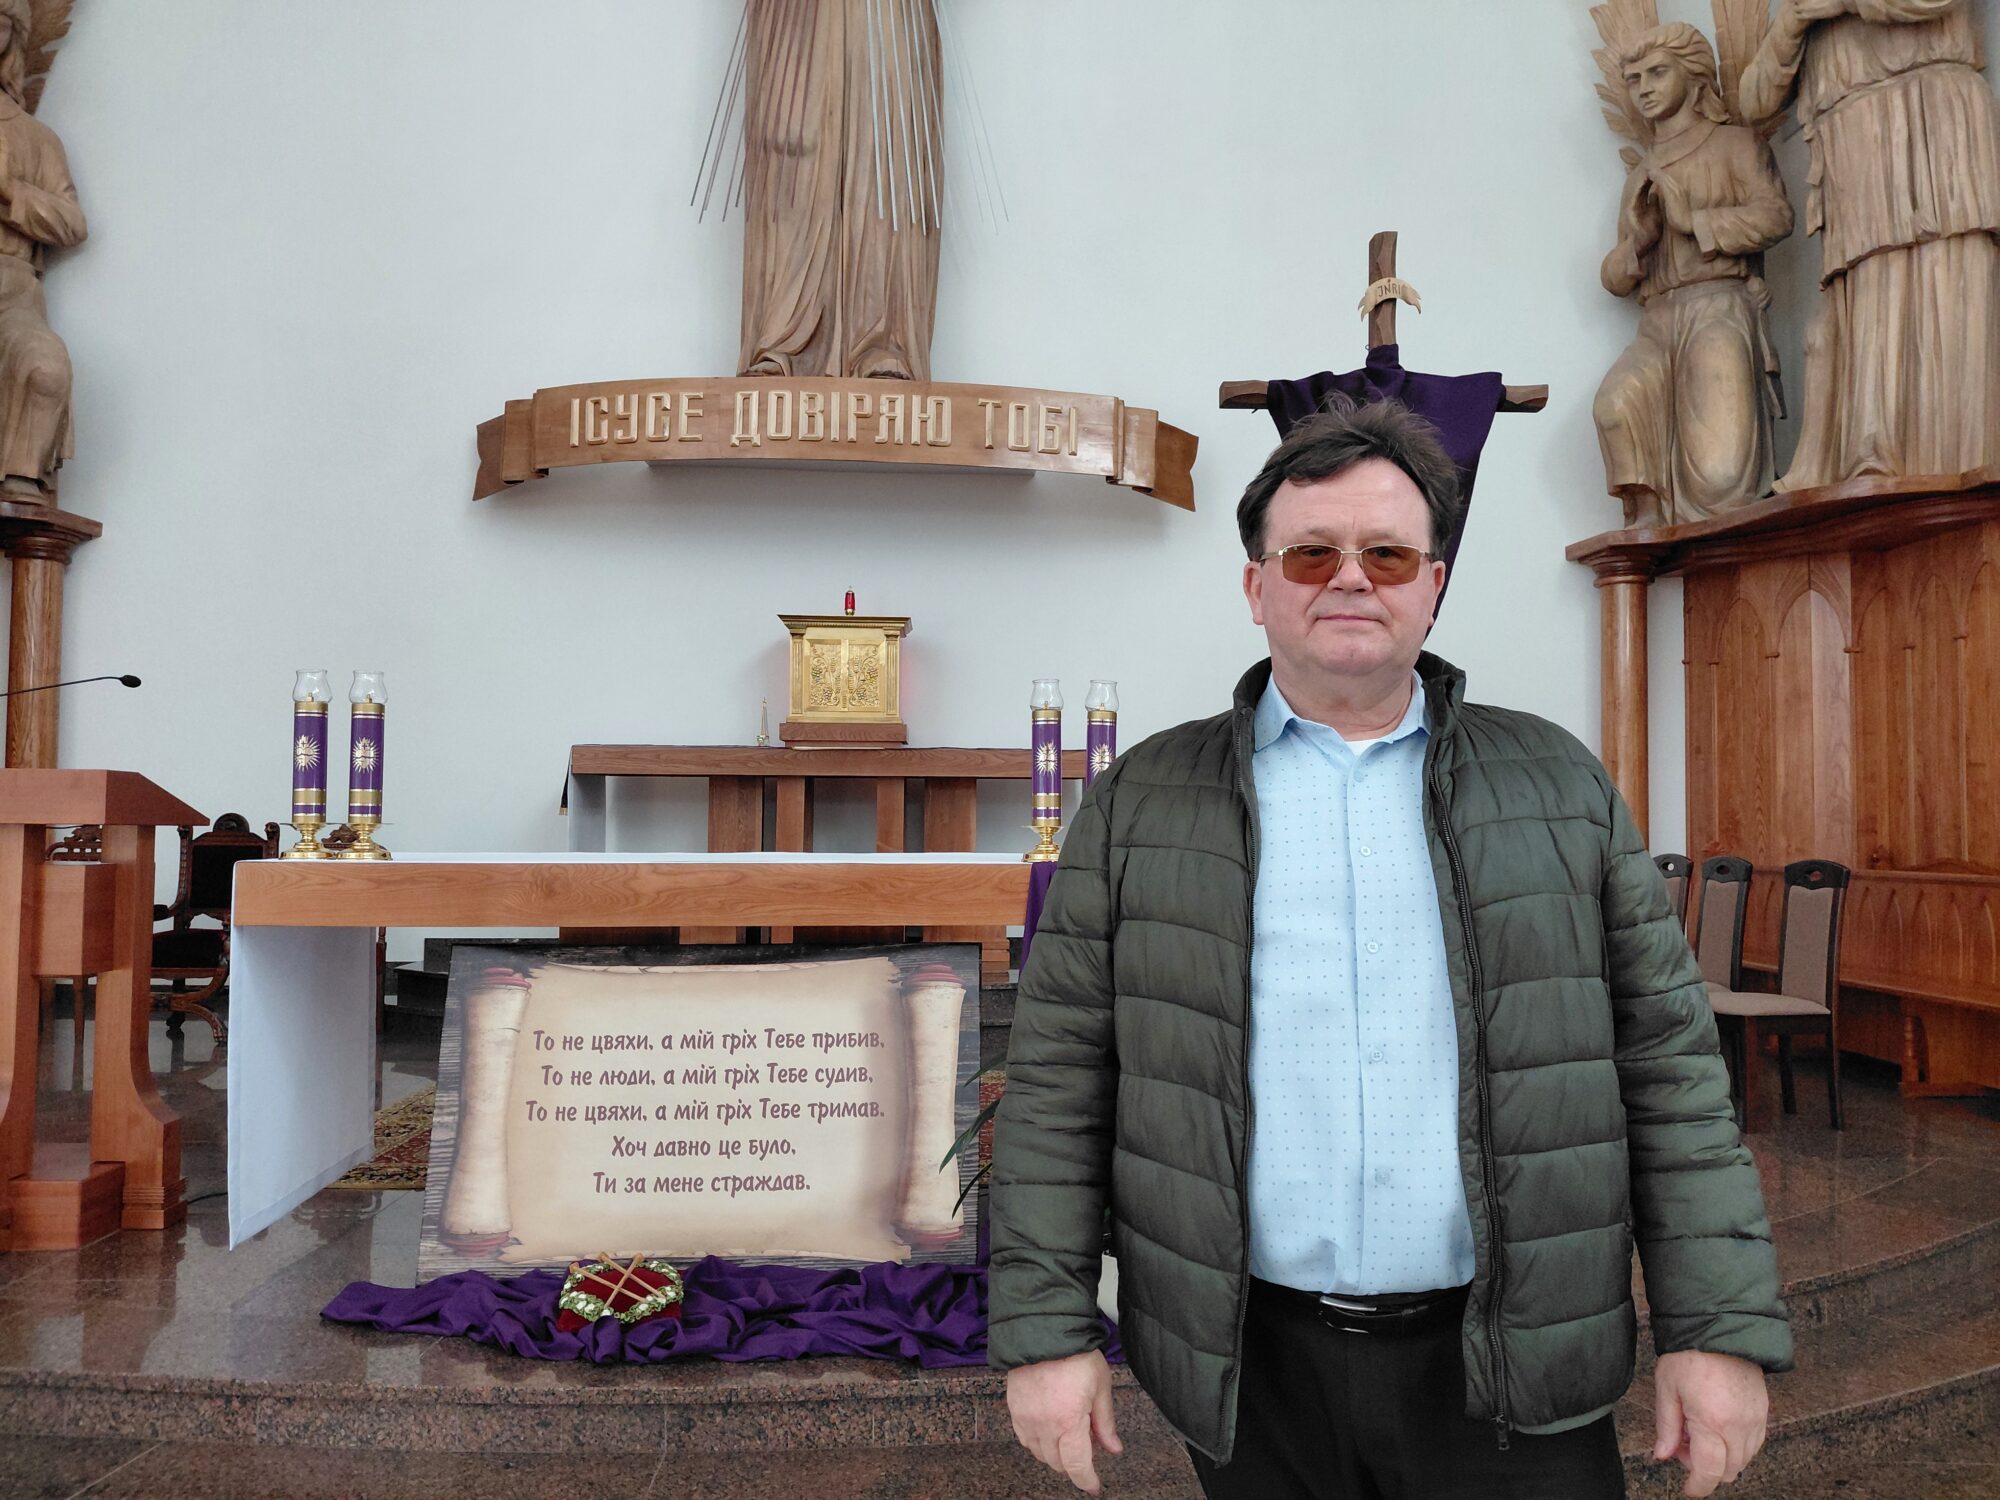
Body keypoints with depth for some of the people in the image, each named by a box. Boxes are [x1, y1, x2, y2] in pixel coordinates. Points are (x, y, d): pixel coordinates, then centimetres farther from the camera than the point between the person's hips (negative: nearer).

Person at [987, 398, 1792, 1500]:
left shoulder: (1559, 786, 5)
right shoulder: (1141, 804, 1)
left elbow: (1668, 1059, 4)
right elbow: (1058, 1084, -1)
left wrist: (1720, 1327, -1)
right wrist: (1046, 1329, -5)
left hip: (1508, 1370, 1)